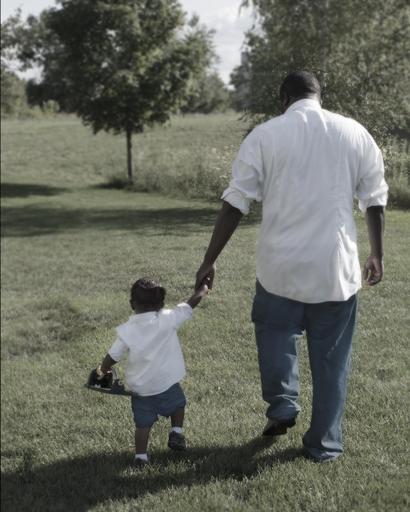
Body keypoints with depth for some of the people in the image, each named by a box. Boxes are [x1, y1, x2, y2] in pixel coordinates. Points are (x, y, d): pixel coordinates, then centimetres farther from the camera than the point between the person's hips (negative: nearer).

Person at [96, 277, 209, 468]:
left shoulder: (126, 331, -8)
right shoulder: (167, 320, -13)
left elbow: (112, 356, 0)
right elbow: (189, 305, -1)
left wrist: (102, 370, 20)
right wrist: (202, 290, 17)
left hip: (139, 387, 2)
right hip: (166, 382, -1)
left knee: (143, 422, 13)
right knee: (178, 403, 27)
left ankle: (140, 456, 12)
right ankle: (176, 433, 17)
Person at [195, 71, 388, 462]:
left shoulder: (264, 136, -3)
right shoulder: (356, 133, 3)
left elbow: (234, 204, -5)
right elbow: (375, 201, 8)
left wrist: (209, 261, 2)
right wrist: (377, 254, 20)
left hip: (281, 265, -1)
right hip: (336, 267, 1)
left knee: (275, 330, 27)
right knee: (330, 357, 12)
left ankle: (282, 404, 17)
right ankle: (324, 444, 20)